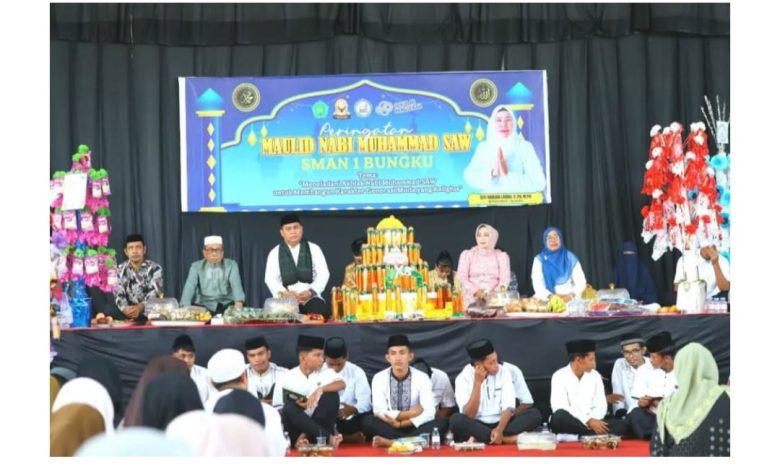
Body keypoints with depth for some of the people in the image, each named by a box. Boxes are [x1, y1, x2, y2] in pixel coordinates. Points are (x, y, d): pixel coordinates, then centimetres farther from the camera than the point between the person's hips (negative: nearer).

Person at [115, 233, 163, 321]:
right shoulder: (120, 270, 7)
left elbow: (154, 293, -13)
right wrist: (125, 308, -30)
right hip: (128, 315, 1)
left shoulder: (154, 268, 1)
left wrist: (140, 307, -34)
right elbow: (119, 294, -6)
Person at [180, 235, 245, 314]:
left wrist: (239, 302, -33)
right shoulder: (196, 266, 7)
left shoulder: (231, 265, 6)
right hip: (203, 305, 1)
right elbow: (189, 286, -7)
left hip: (226, 305, -1)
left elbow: (236, 284, -11)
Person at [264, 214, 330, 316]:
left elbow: (323, 273, 3)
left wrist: (311, 292, -14)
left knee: (321, 314, -31)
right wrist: (284, 292, -18)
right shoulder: (275, 253, 10)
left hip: (311, 297, 1)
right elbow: (270, 279, 2)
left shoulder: (313, 249, 11)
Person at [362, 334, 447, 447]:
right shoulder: (379, 378, -4)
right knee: (368, 421, -30)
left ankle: (392, 442, -37)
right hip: (389, 428, 0)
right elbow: (379, 412, -13)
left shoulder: (422, 378, -5)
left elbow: (429, 413, -14)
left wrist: (401, 423, -23)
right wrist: (409, 414, -15)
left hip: (413, 427, 1)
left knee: (441, 424, -29)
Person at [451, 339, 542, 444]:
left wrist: (499, 429, -30)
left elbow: (508, 407, -10)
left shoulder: (504, 373, -1)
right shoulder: (463, 378, -8)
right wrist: (477, 383, -22)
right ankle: (505, 438, -29)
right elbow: (469, 416, -16)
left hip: (500, 423, 3)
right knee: (456, 420, -34)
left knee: (535, 414, -21)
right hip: (477, 426, -3)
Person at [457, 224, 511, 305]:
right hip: (471, 299, 0)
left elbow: (504, 279, 2)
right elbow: (461, 277, 0)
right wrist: (475, 291, -17)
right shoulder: (467, 255, 10)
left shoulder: (501, 256, 11)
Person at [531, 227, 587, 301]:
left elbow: (580, 282, 0)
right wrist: (550, 297, -23)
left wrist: (571, 295, -18)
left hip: (570, 300, 0)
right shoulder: (539, 260, 4)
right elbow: (537, 285, -6)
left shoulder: (570, 258, 6)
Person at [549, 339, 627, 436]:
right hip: (569, 424, -4)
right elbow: (560, 408, -18)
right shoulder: (560, 376, -6)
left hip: (591, 423, 4)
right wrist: (588, 421, -25)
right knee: (560, 416, -39)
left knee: (620, 425, -20)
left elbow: (601, 406, 6)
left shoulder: (595, 375, 10)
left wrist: (592, 421, -17)